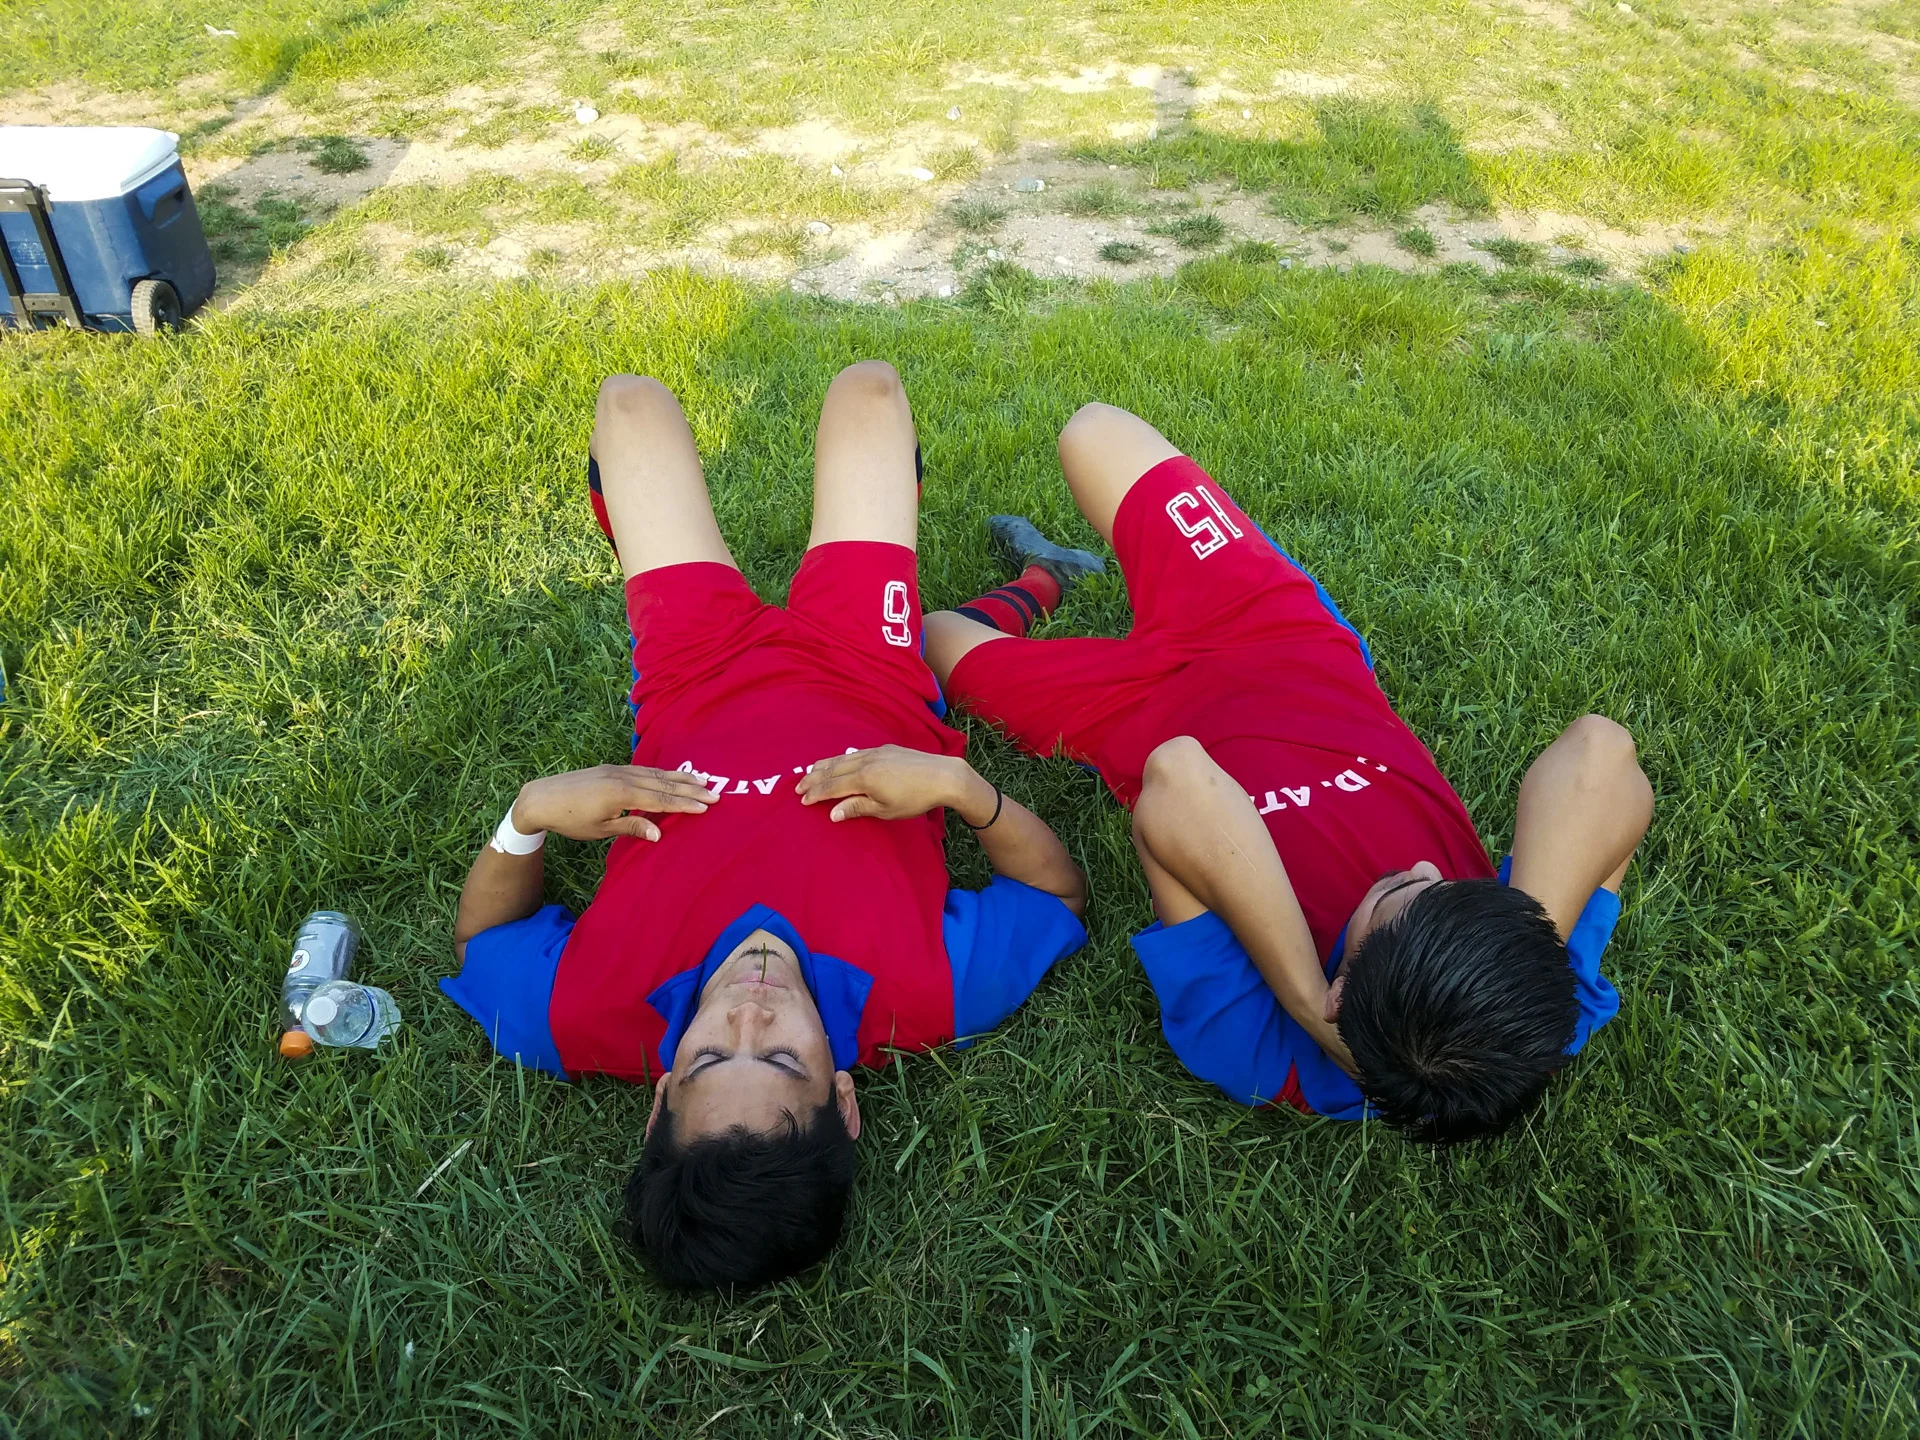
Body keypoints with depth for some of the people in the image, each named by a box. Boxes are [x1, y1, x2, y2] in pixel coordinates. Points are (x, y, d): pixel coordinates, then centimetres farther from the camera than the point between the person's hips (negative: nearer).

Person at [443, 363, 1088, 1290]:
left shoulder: (588, 1019, -36)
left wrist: (529, 814, -32)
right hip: (860, 681, 0)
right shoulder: (928, 998, -39)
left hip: (699, 690, 1)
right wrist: (959, 785, -38)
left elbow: (481, 935, -14)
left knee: (632, 402, 16)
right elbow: (1061, 891, -21)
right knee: (866, 386, 14)